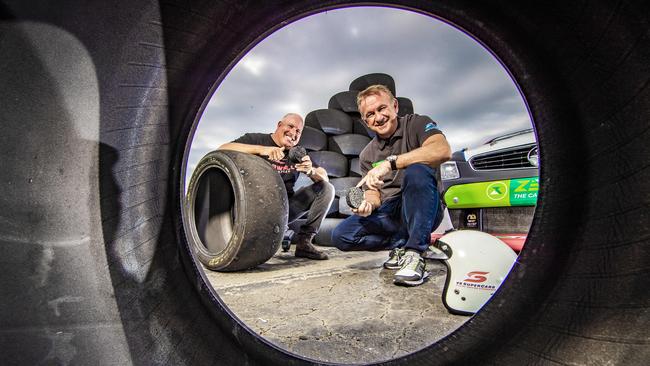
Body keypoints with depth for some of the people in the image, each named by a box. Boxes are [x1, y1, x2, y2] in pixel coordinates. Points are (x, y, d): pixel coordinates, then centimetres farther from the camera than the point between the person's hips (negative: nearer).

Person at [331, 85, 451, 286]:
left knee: (417, 171, -35)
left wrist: (390, 162, -29)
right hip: (388, 215, 5)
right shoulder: (367, 155, 11)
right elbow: (373, 194, 10)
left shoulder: (417, 124, -3)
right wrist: (368, 205, -15)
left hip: (424, 210, -4)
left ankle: (414, 254, -25)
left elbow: (443, 151, -25)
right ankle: (403, 242, 0)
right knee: (340, 236, -14)